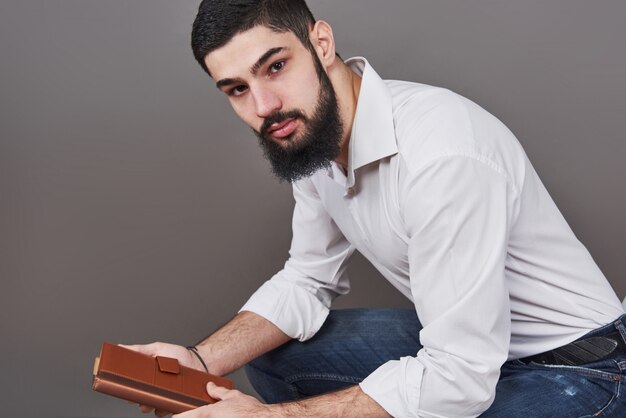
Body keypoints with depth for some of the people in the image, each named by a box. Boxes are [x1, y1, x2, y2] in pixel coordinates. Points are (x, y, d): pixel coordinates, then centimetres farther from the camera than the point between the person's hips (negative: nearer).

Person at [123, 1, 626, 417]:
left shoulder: (441, 151, -33)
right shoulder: (309, 134, -5)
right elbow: (307, 281, 6)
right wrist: (201, 361, -10)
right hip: (453, 335, 8)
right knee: (269, 353, 6)